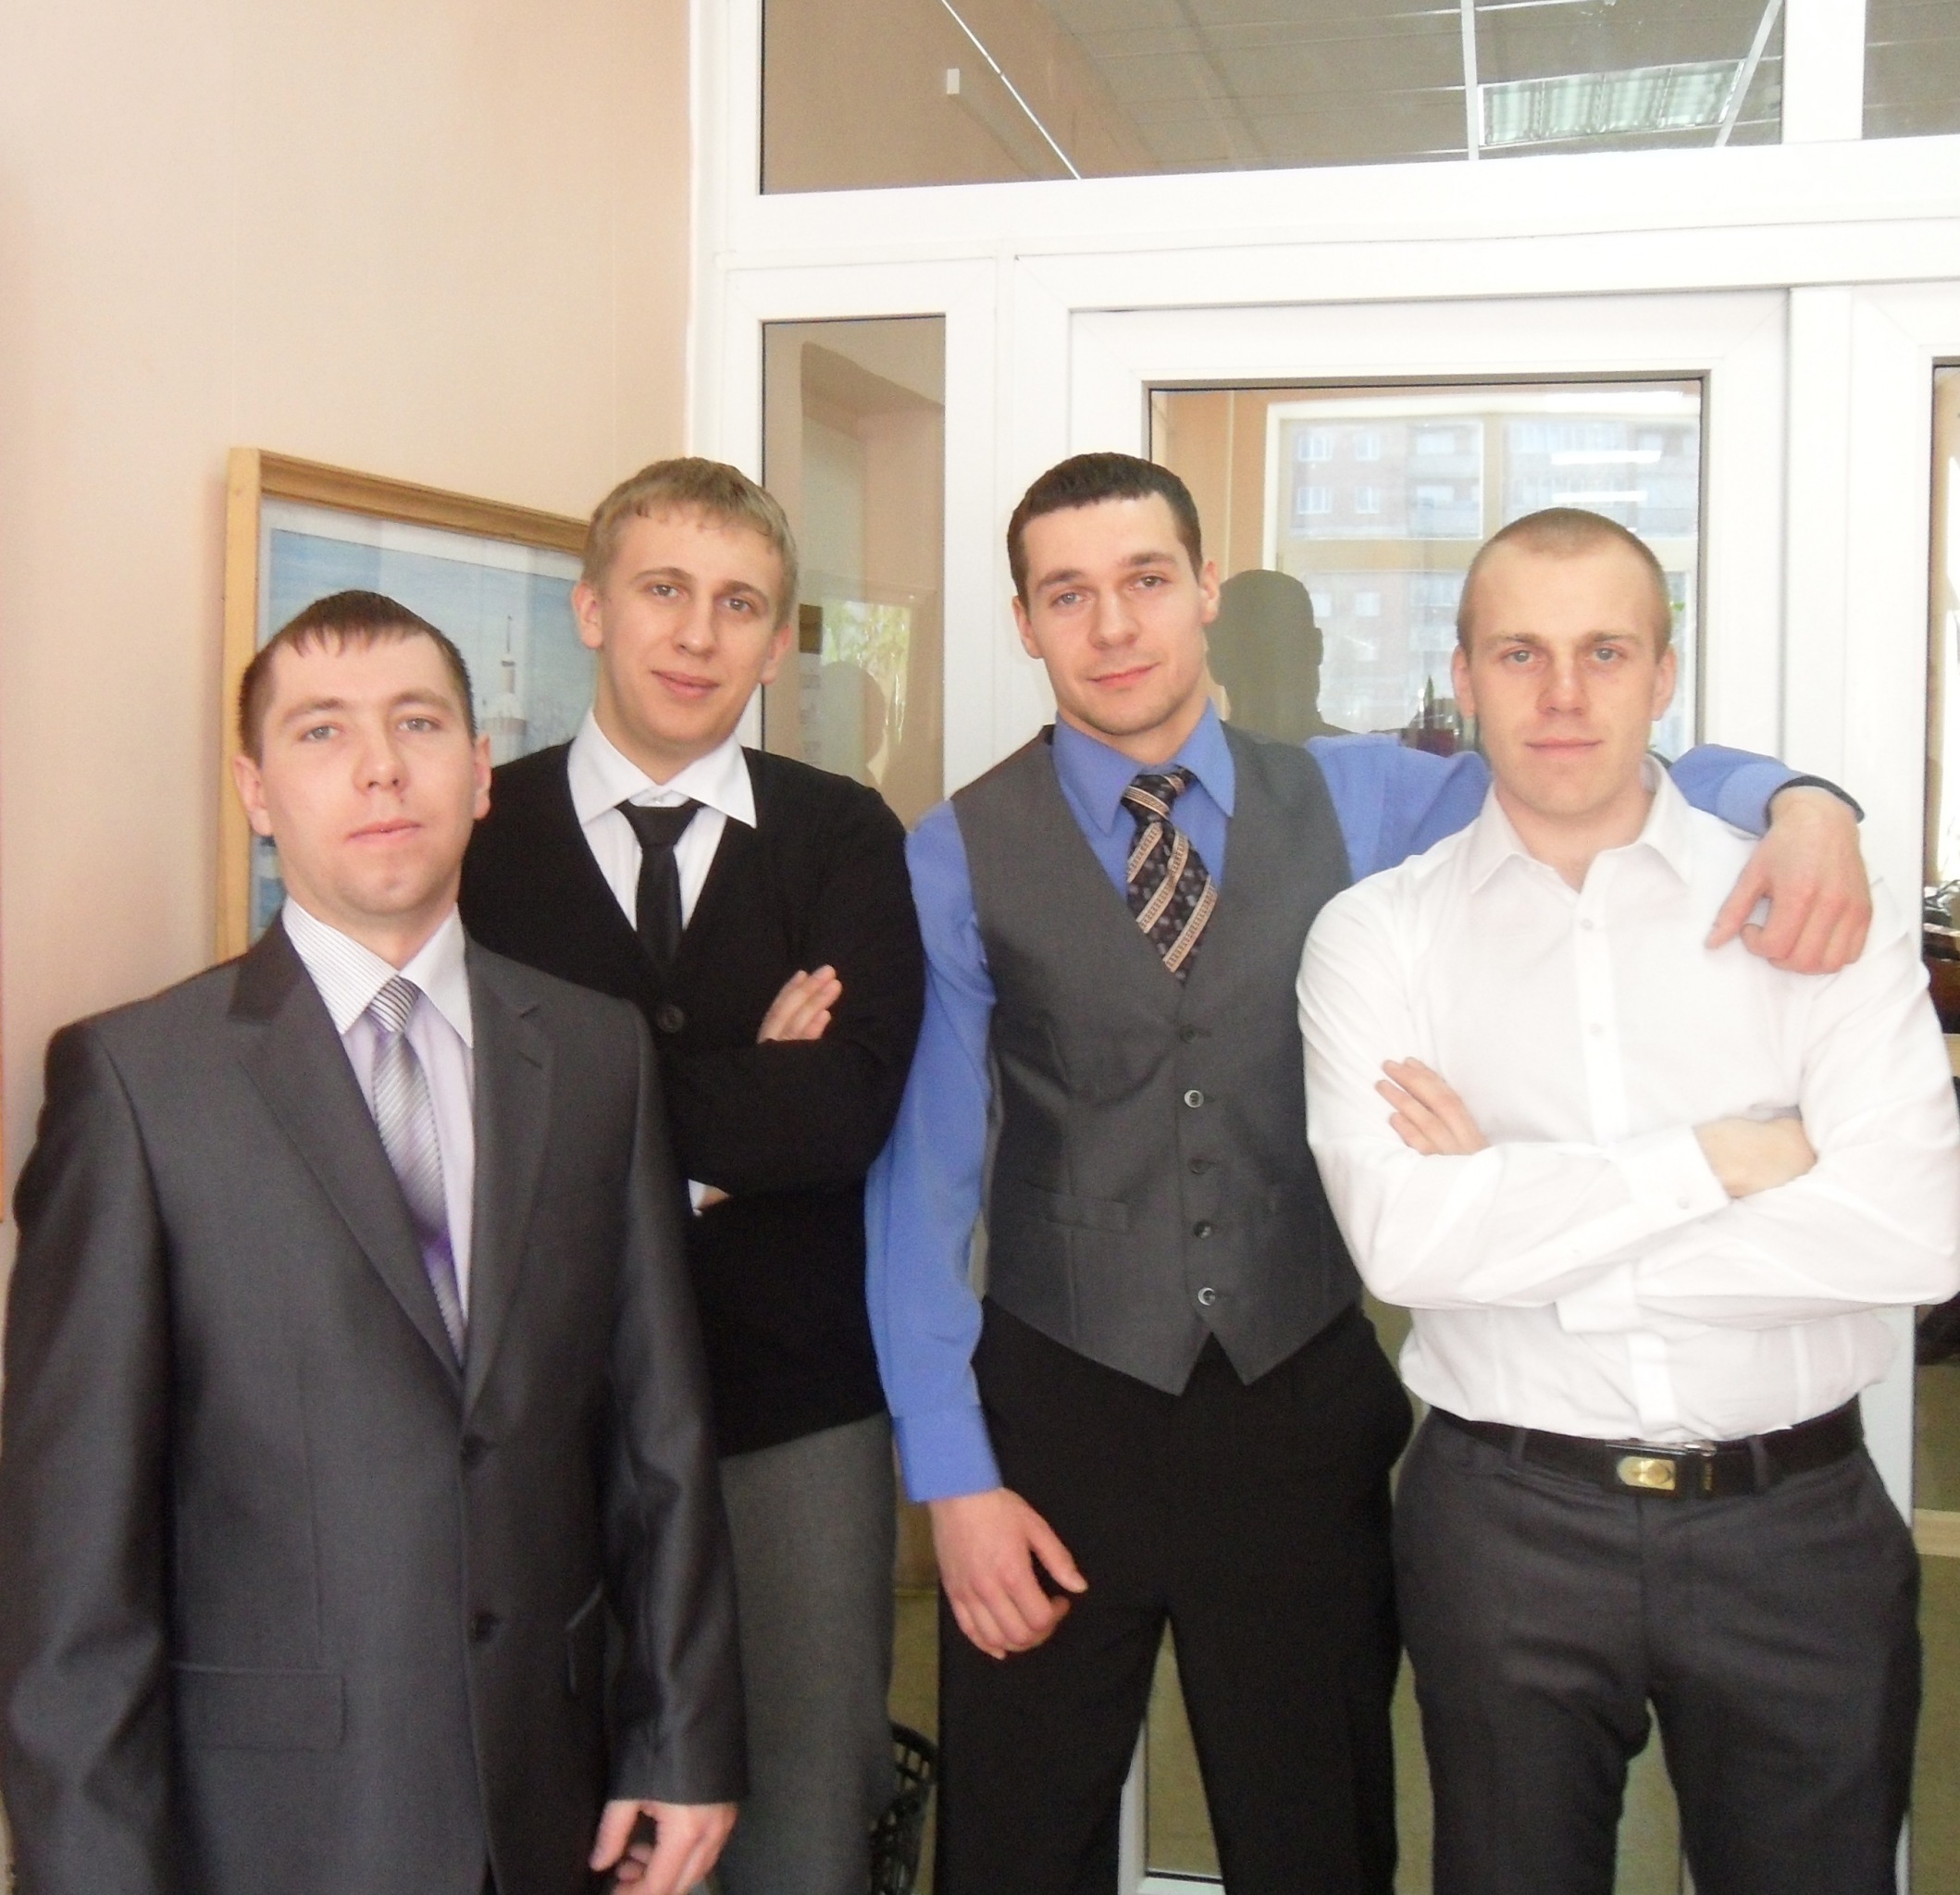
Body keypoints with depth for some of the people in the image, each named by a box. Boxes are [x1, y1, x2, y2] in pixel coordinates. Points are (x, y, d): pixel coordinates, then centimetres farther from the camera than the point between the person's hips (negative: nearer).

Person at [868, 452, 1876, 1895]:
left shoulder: (1353, 802, 2)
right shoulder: (959, 860, -4)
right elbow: (920, 1176, -5)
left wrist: (1797, 798, -13)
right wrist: (955, 1475, -8)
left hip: (1305, 1402, 2)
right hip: (1057, 1411, -1)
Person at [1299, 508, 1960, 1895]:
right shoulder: (1377, 935, -2)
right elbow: (1400, 1239, -16)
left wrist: (1520, 1219, -14)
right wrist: (1725, 1157, -16)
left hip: (1796, 1522, 1)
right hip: (1506, 1519, 0)